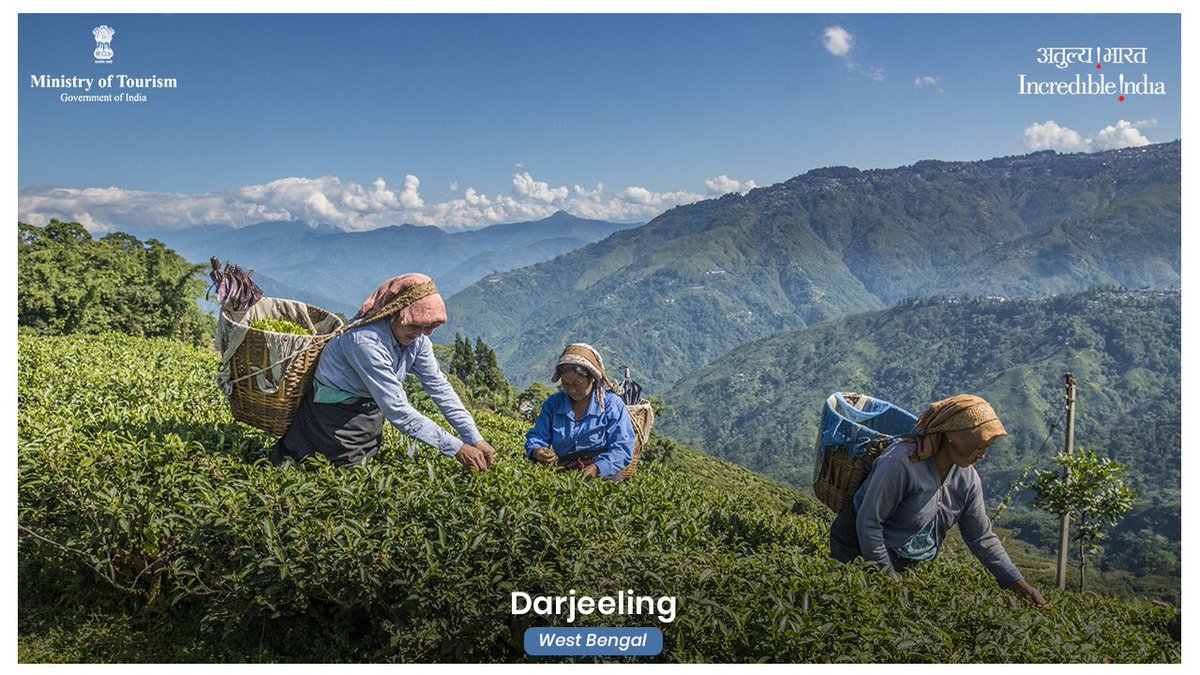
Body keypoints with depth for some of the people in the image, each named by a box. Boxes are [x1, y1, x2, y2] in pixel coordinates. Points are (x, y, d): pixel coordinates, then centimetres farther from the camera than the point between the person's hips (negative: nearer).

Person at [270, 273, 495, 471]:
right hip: (336, 413, -7)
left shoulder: (417, 339, -12)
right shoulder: (366, 341, -35)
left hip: (370, 411, 8)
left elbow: (440, 387, -7)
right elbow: (397, 411, -36)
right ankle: (288, 450, 22)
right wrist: (456, 448, -36)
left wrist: (475, 439, -15)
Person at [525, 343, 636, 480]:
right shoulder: (553, 404, 16)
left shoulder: (612, 405, 2)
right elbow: (537, 435, 15)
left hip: (604, 475, -3)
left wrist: (596, 468, -23)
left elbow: (623, 449, -6)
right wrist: (536, 451, -11)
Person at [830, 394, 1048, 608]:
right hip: (860, 552, -7)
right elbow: (868, 523, -25)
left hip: (908, 564, 7)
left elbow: (982, 537, 6)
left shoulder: (967, 478, -3)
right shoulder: (901, 462, -28)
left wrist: (1018, 584, -1)